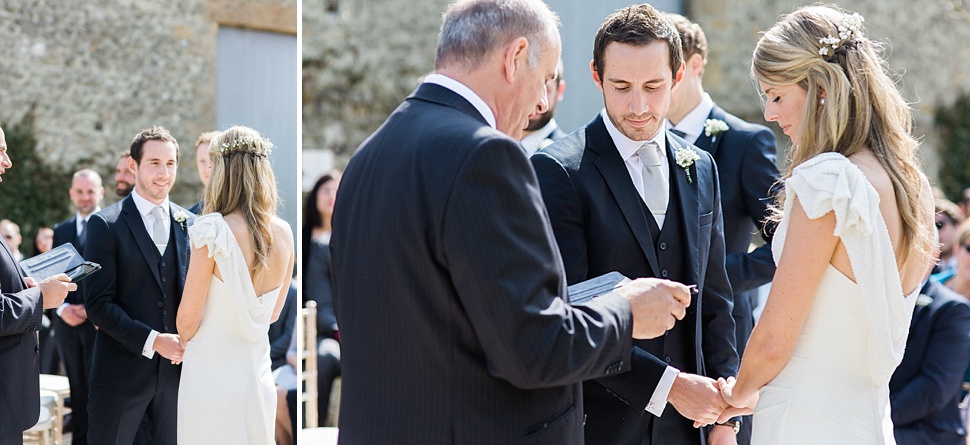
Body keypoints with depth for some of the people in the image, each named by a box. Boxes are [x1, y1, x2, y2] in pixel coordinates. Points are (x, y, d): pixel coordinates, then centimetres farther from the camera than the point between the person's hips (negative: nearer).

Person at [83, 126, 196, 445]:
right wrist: (152, 341, -17)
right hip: (121, 372, -4)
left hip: (175, 369, 4)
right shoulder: (105, 224, -4)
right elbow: (98, 304, -10)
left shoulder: (190, 225, 9)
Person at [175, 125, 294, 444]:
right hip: (259, 376, 6)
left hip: (212, 378, -6)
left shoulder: (213, 232, -18)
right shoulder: (284, 233, 0)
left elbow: (187, 322, -11)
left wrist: (183, 342, 10)